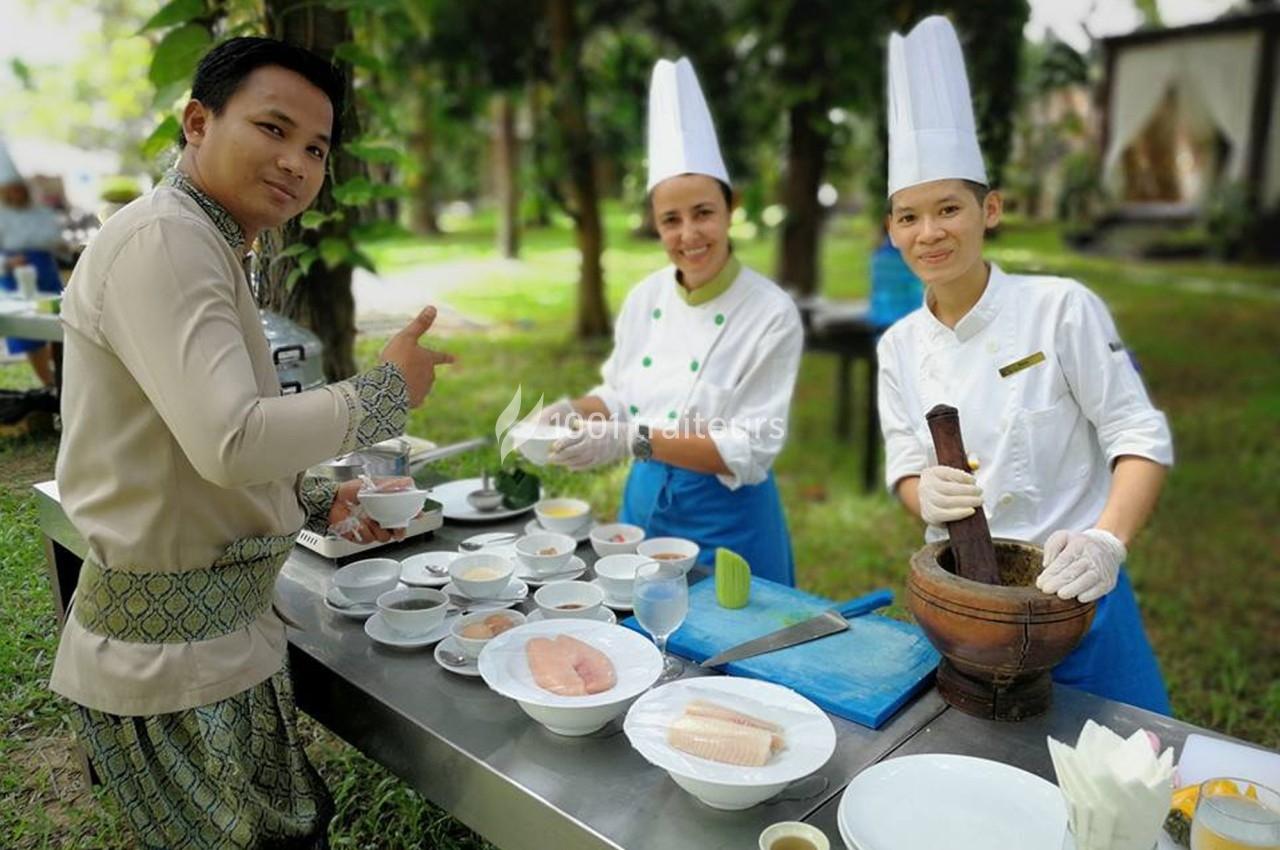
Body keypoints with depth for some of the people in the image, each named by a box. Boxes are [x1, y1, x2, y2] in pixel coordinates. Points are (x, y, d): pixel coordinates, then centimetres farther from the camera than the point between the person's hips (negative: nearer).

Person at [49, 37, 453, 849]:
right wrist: (386, 391, -16)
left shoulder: (206, 249, 14)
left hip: (222, 625, 10)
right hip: (174, 653, -9)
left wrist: (318, 502, 11)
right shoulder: (163, 238, -18)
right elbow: (231, 442, -29)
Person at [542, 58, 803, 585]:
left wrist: (633, 440, -27)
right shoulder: (645, 298, -1)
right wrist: (577, 412, -10)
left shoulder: (773, 315, -16)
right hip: (643, 504, 5)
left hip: (726, 521, -5)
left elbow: (751, 449, -20)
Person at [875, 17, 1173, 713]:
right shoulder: (899, 347, 0)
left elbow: (1138, 437, -10)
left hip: (1071, 593, -3)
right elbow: (906, 466, 3)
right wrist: (925, 493, -20)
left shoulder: (1061, 309, -12)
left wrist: (1106, 541, -26)